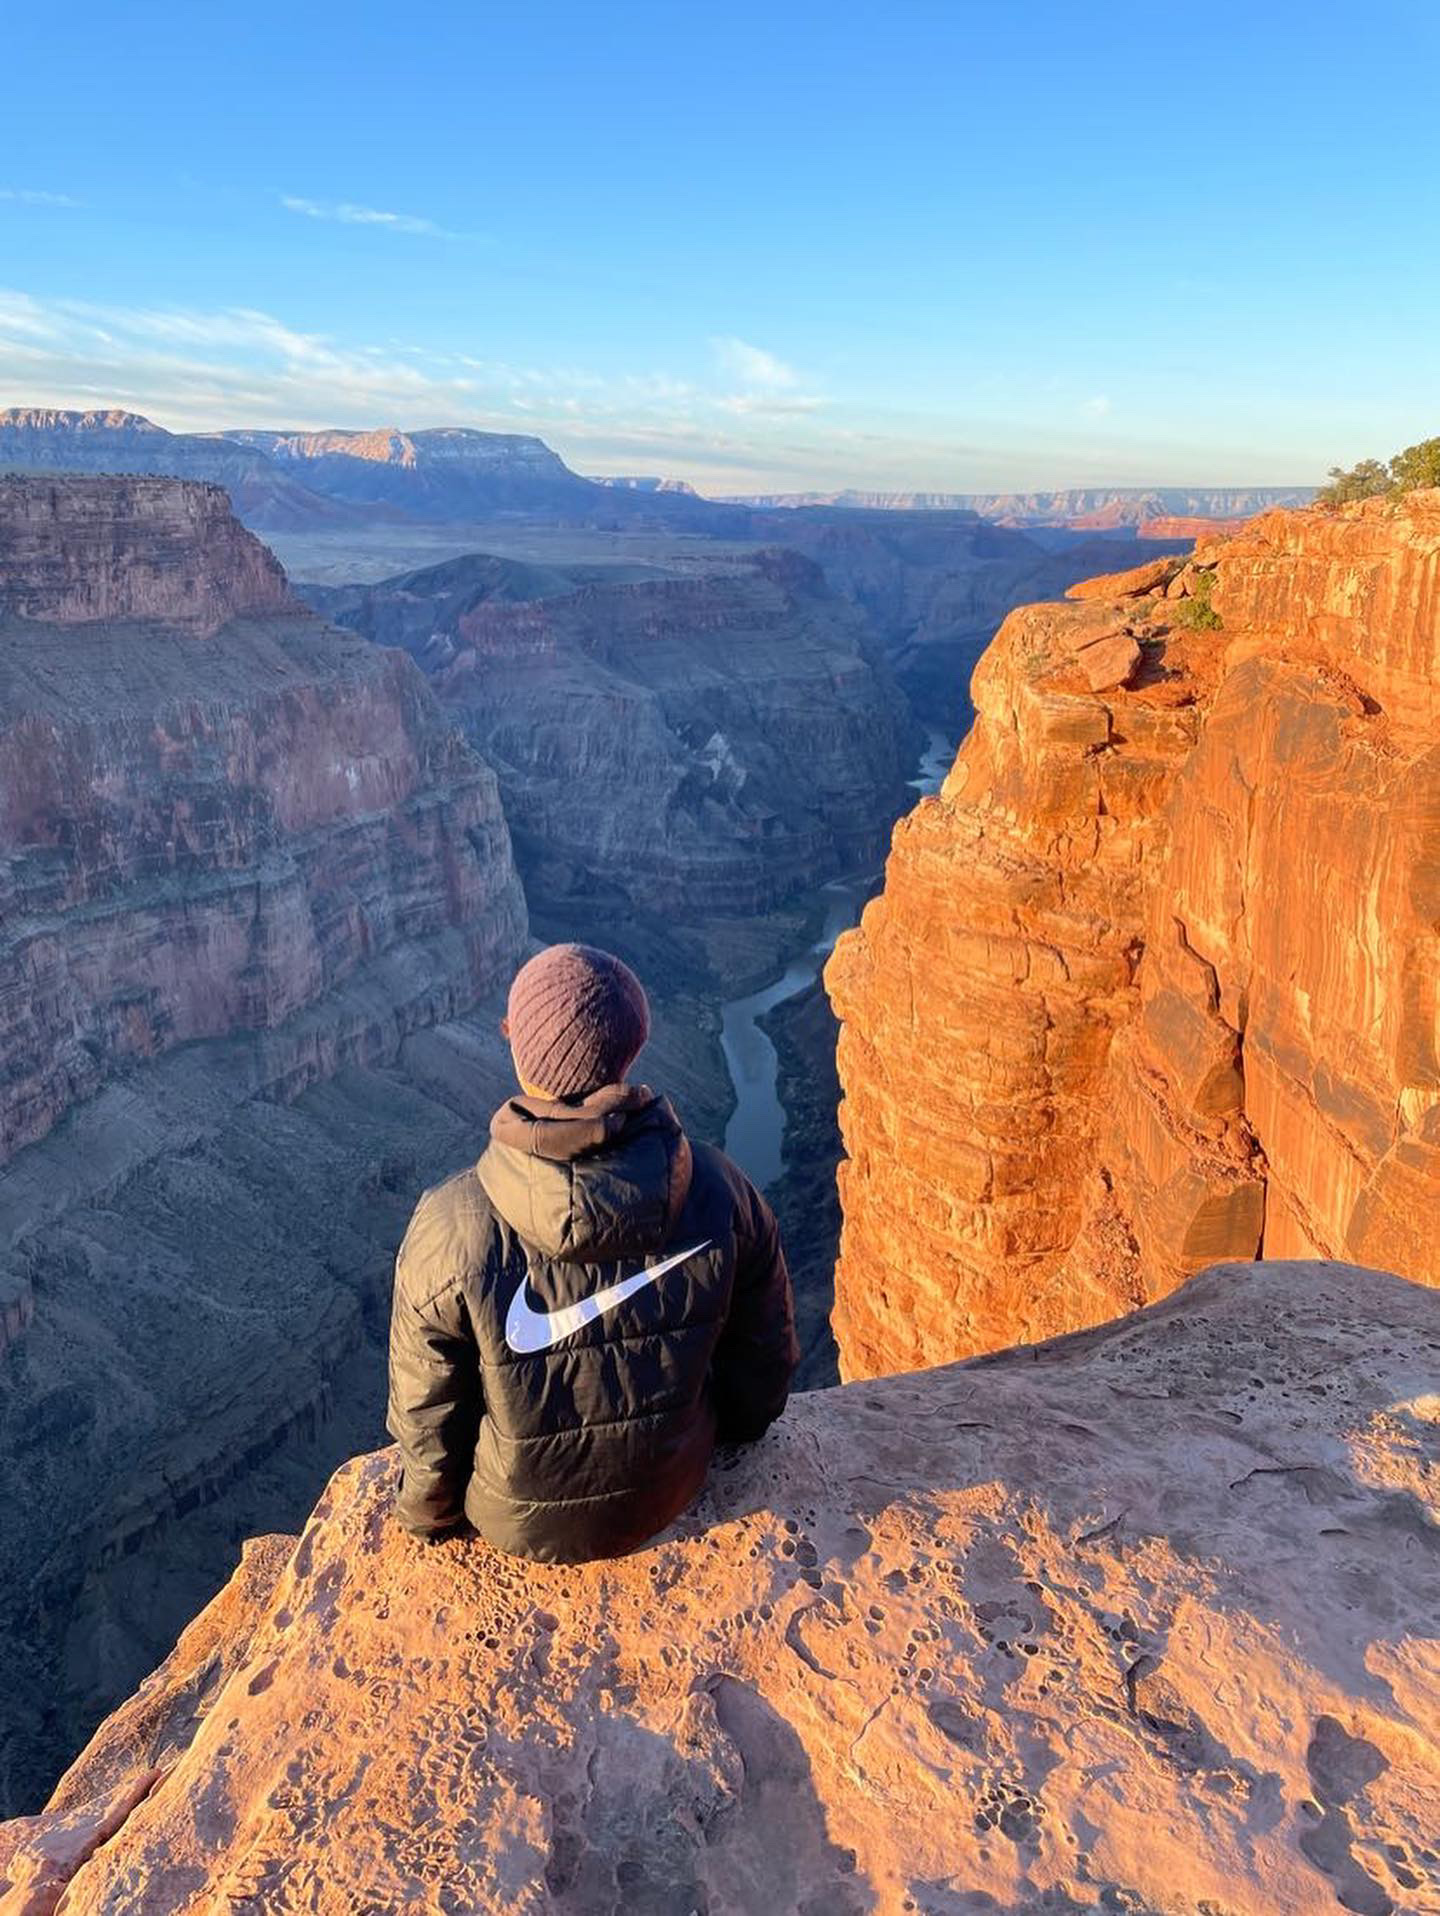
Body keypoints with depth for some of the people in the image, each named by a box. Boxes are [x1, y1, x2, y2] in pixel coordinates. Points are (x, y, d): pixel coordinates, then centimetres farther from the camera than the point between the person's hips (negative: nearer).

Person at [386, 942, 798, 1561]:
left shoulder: (448, 1230, -32)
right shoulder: (719, 1190, -25)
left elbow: (426, 1423, -17)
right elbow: (766, 1357, -7)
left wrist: (426, 1513, 6)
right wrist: (730, 1426, 16)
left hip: (521, 1524, -1)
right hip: (670, 1495, 2)